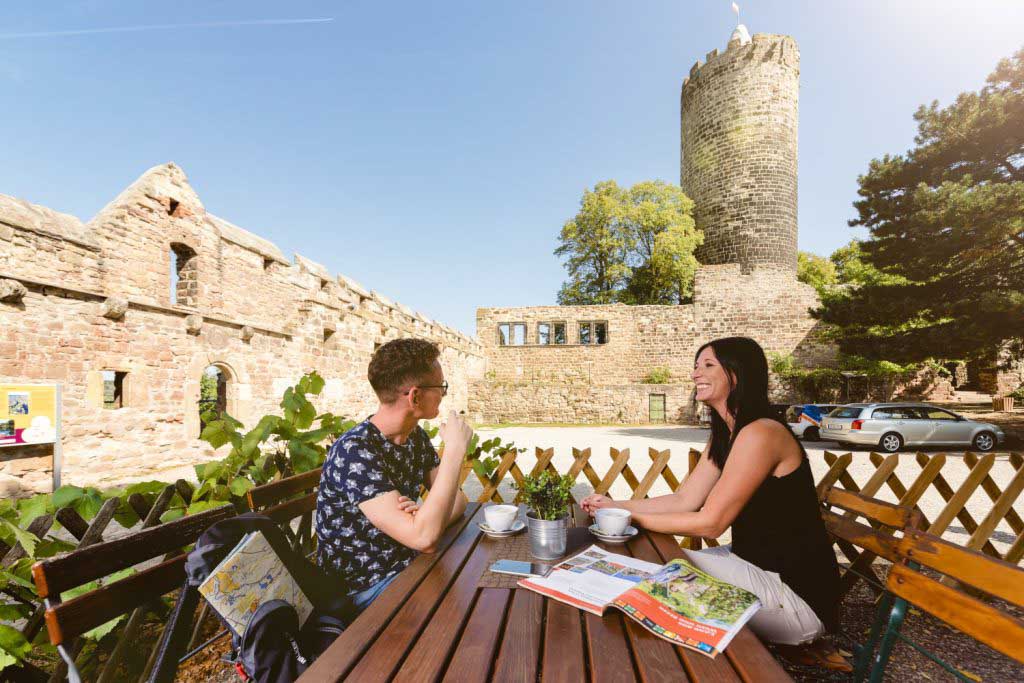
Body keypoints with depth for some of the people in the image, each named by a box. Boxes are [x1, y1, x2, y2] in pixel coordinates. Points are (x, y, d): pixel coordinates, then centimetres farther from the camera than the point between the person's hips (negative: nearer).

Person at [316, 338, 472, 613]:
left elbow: (457, 500, 2)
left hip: (409, 565, 7)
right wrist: (455, 449, -29)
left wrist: (431, 517, -21)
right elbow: (423, 538, -34)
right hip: (366, 588, -7)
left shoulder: (416, 437, 1)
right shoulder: (354, 452, -27)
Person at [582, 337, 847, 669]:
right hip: (755, 563, 8)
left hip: (797, 592, -8)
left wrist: (633, 518, -18)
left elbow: (710, 522, -24)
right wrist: (614, 505, -3)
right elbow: (684, 500, 3)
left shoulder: (760, 433, -24)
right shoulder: (724, 435, 7)